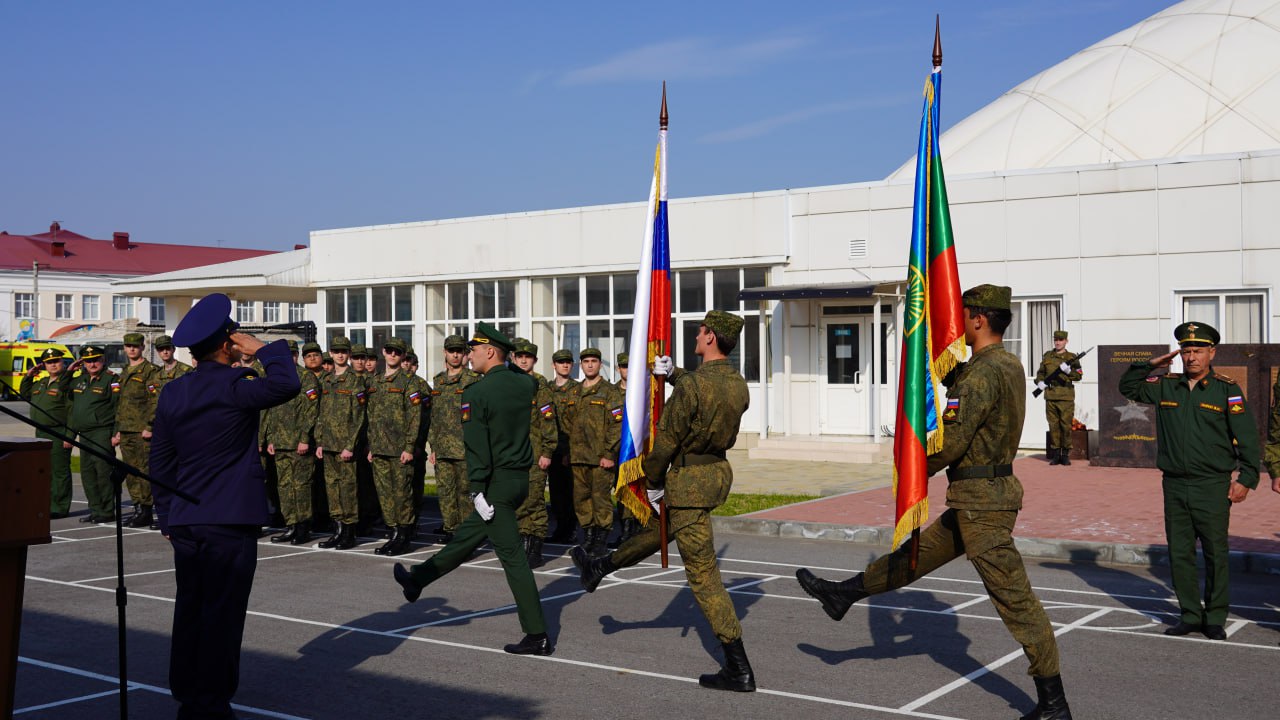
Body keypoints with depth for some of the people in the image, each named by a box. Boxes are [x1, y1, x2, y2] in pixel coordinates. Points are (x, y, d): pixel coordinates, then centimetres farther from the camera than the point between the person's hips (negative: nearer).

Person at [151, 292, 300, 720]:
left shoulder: (172, 393, 9)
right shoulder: (234, 387, -12)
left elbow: (160, 461, 13)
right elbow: (286, 384, -26)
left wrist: (166, 518, 20)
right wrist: (263, 349, -10)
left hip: (184, 522, 7)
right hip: (230, 522, -6)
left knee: (189, 609, 13)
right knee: (222, 613, -1)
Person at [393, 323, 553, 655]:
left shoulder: (475, 393, -16)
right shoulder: (525, 384, 4)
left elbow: (477, 448, -20)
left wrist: (478, 491, -16)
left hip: (496, 482, -8)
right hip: (521, 478, 8)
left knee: (512, 557, -4)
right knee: (468, 535, 22)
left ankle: (538, 637, -2)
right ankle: (419, 578, 41)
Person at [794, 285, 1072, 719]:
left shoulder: (982, 373, -19)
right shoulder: (1009, 366, 12)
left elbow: (952, 440, -21)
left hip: (981, 502, -10)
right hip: (987, 495, 10)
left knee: (1013, 598, -5)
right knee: (919, 554, 20)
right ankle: (842, 595, 34)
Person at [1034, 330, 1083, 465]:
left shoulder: (1071, 357, 4)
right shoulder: (1047, 356, 13)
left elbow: (1078, 376, -2)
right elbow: (1040, 372, 21)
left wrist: (1068, 370, -20)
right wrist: (1040, 381, 1)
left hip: (1066, 397, -3)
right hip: (1050, 396, 3)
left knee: (1066, 426, -2)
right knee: (1053, 425, 4)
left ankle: (1065, 454, 5)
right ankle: (1055, 454, 10)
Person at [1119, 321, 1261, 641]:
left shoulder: (1227, 390, -4)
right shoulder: (1165, 386, 7)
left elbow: (1248, 437, -4)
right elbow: (1128, 387, 21)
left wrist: (1246, 479, -10)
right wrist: (1149, 365, 6)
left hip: (1213, 486, -4)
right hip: (1175, 485, 4)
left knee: (1216, 554, 3)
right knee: (1179, 553, 8)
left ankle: (1215, 619, 15)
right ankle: (1190, 615, 19)